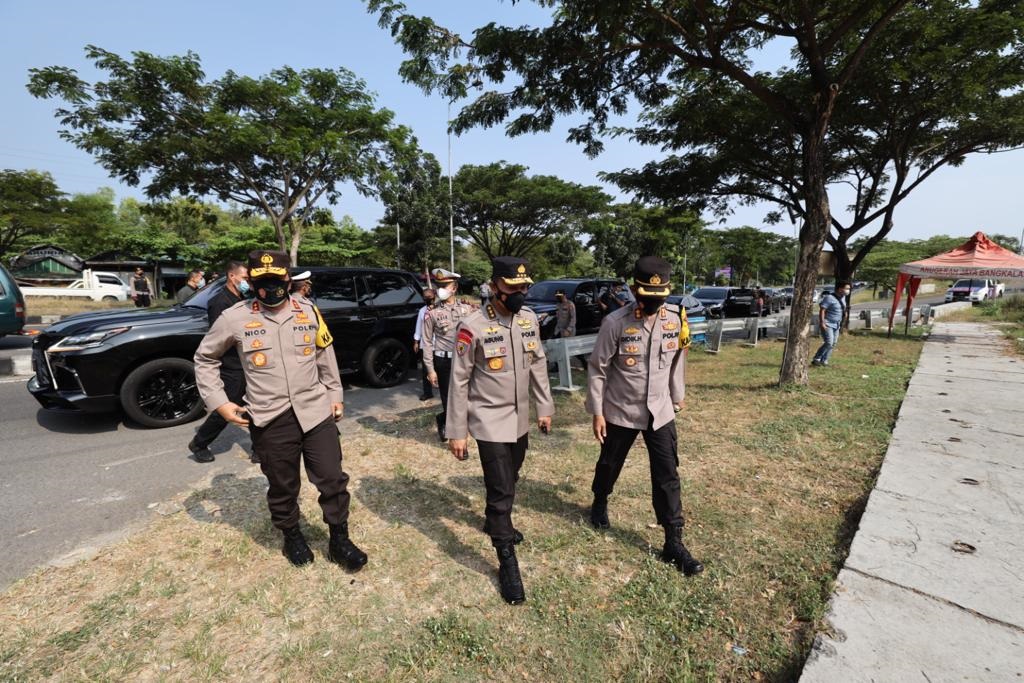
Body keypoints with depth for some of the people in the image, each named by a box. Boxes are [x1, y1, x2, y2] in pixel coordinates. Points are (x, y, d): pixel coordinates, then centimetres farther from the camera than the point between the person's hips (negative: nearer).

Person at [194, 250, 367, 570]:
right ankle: (292, 538, 41)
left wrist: (335, 393, 12)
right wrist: (219, 402, 1)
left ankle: (339, 541, 25)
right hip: (270, 420, -1)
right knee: (283, 488, 15)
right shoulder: (235, 318, -3)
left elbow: (325, 355, 13)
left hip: (316, 411, 1)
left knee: (333, 480, 4)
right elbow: (205, 359, 10)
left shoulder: (308, 312, 3)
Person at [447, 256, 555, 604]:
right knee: (501, 489, 0)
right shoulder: (472, 328, -18)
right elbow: (459, 382, -13)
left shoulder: (529, 319, -1)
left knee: (509, 481, 23)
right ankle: (507, 563, 18)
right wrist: (456, 432, -10)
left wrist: (545, 408, 10)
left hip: (520, 419, 6)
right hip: (490, 422, -6)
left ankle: (495, 521, 50)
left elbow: (538, 365, 9)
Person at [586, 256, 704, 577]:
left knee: (668, 477, 7)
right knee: (609, 465, 19)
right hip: (621, 412, -2)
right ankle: (600, 503, 49)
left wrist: (677, 396, 18)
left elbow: (677, 361, 9)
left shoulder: (676, 319, -6)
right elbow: (598, 370, -12)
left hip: (660, 412, 3)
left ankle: (674, 543, 23)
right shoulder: (615, 323, -18)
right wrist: (597, 412, -11)